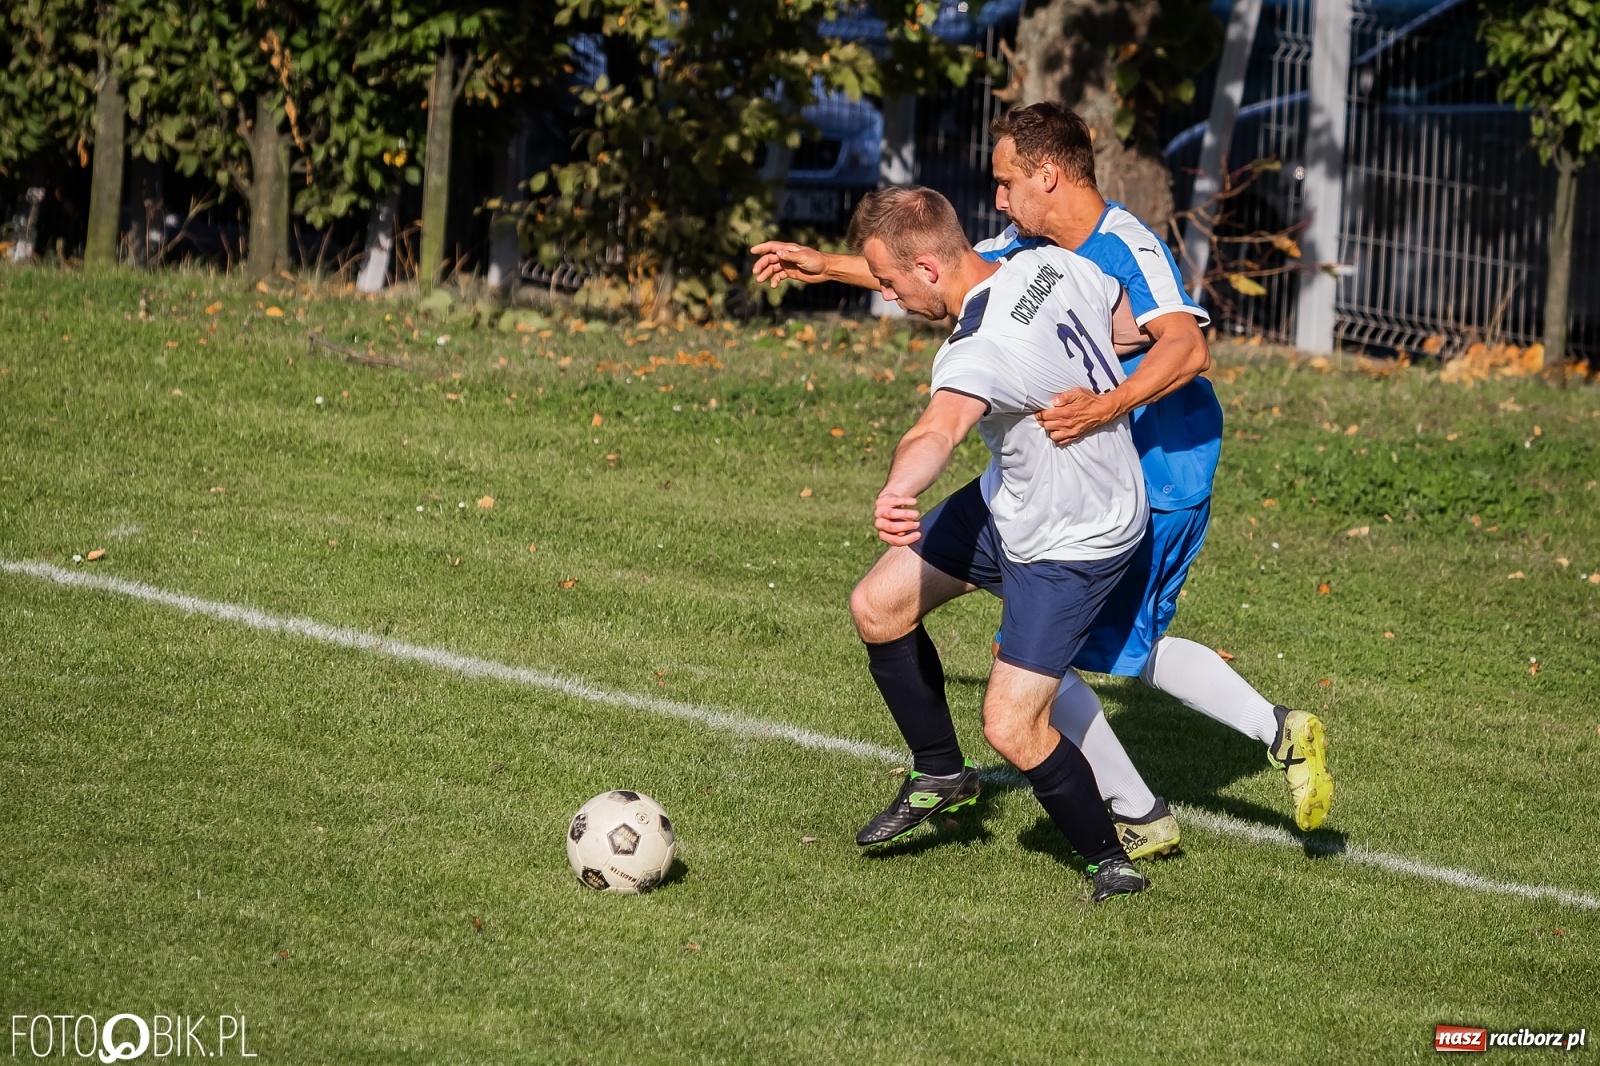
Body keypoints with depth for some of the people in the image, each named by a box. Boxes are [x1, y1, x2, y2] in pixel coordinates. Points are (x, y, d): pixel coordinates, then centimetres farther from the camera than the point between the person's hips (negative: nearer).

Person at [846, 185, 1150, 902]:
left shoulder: (983, 352, -36)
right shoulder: (1051, 265, -12)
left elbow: (939, 430, -58)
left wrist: (897, 493, -75)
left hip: (1075, 544, -10)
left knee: (1012, 728, -11)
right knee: (877, 607, 8)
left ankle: (1109, 861, 12)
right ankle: (941, 776, 28)